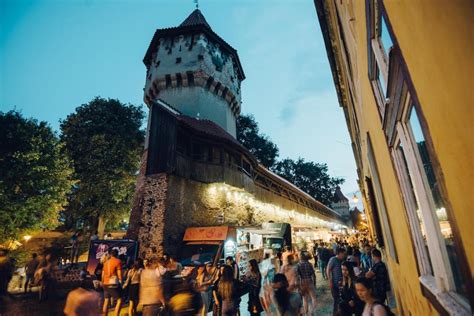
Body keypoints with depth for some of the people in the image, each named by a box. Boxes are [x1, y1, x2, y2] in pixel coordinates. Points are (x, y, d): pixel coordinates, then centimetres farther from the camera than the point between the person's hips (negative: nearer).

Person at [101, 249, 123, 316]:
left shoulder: (106, 262, 13)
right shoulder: (118, 261, -7)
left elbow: (103, 275, 16)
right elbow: (119, 274, -11)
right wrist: (121, 281, 1)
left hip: (106, 284, 7)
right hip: (114, 284, -7)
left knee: (106, 301, 13)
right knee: (120, 300, -2)